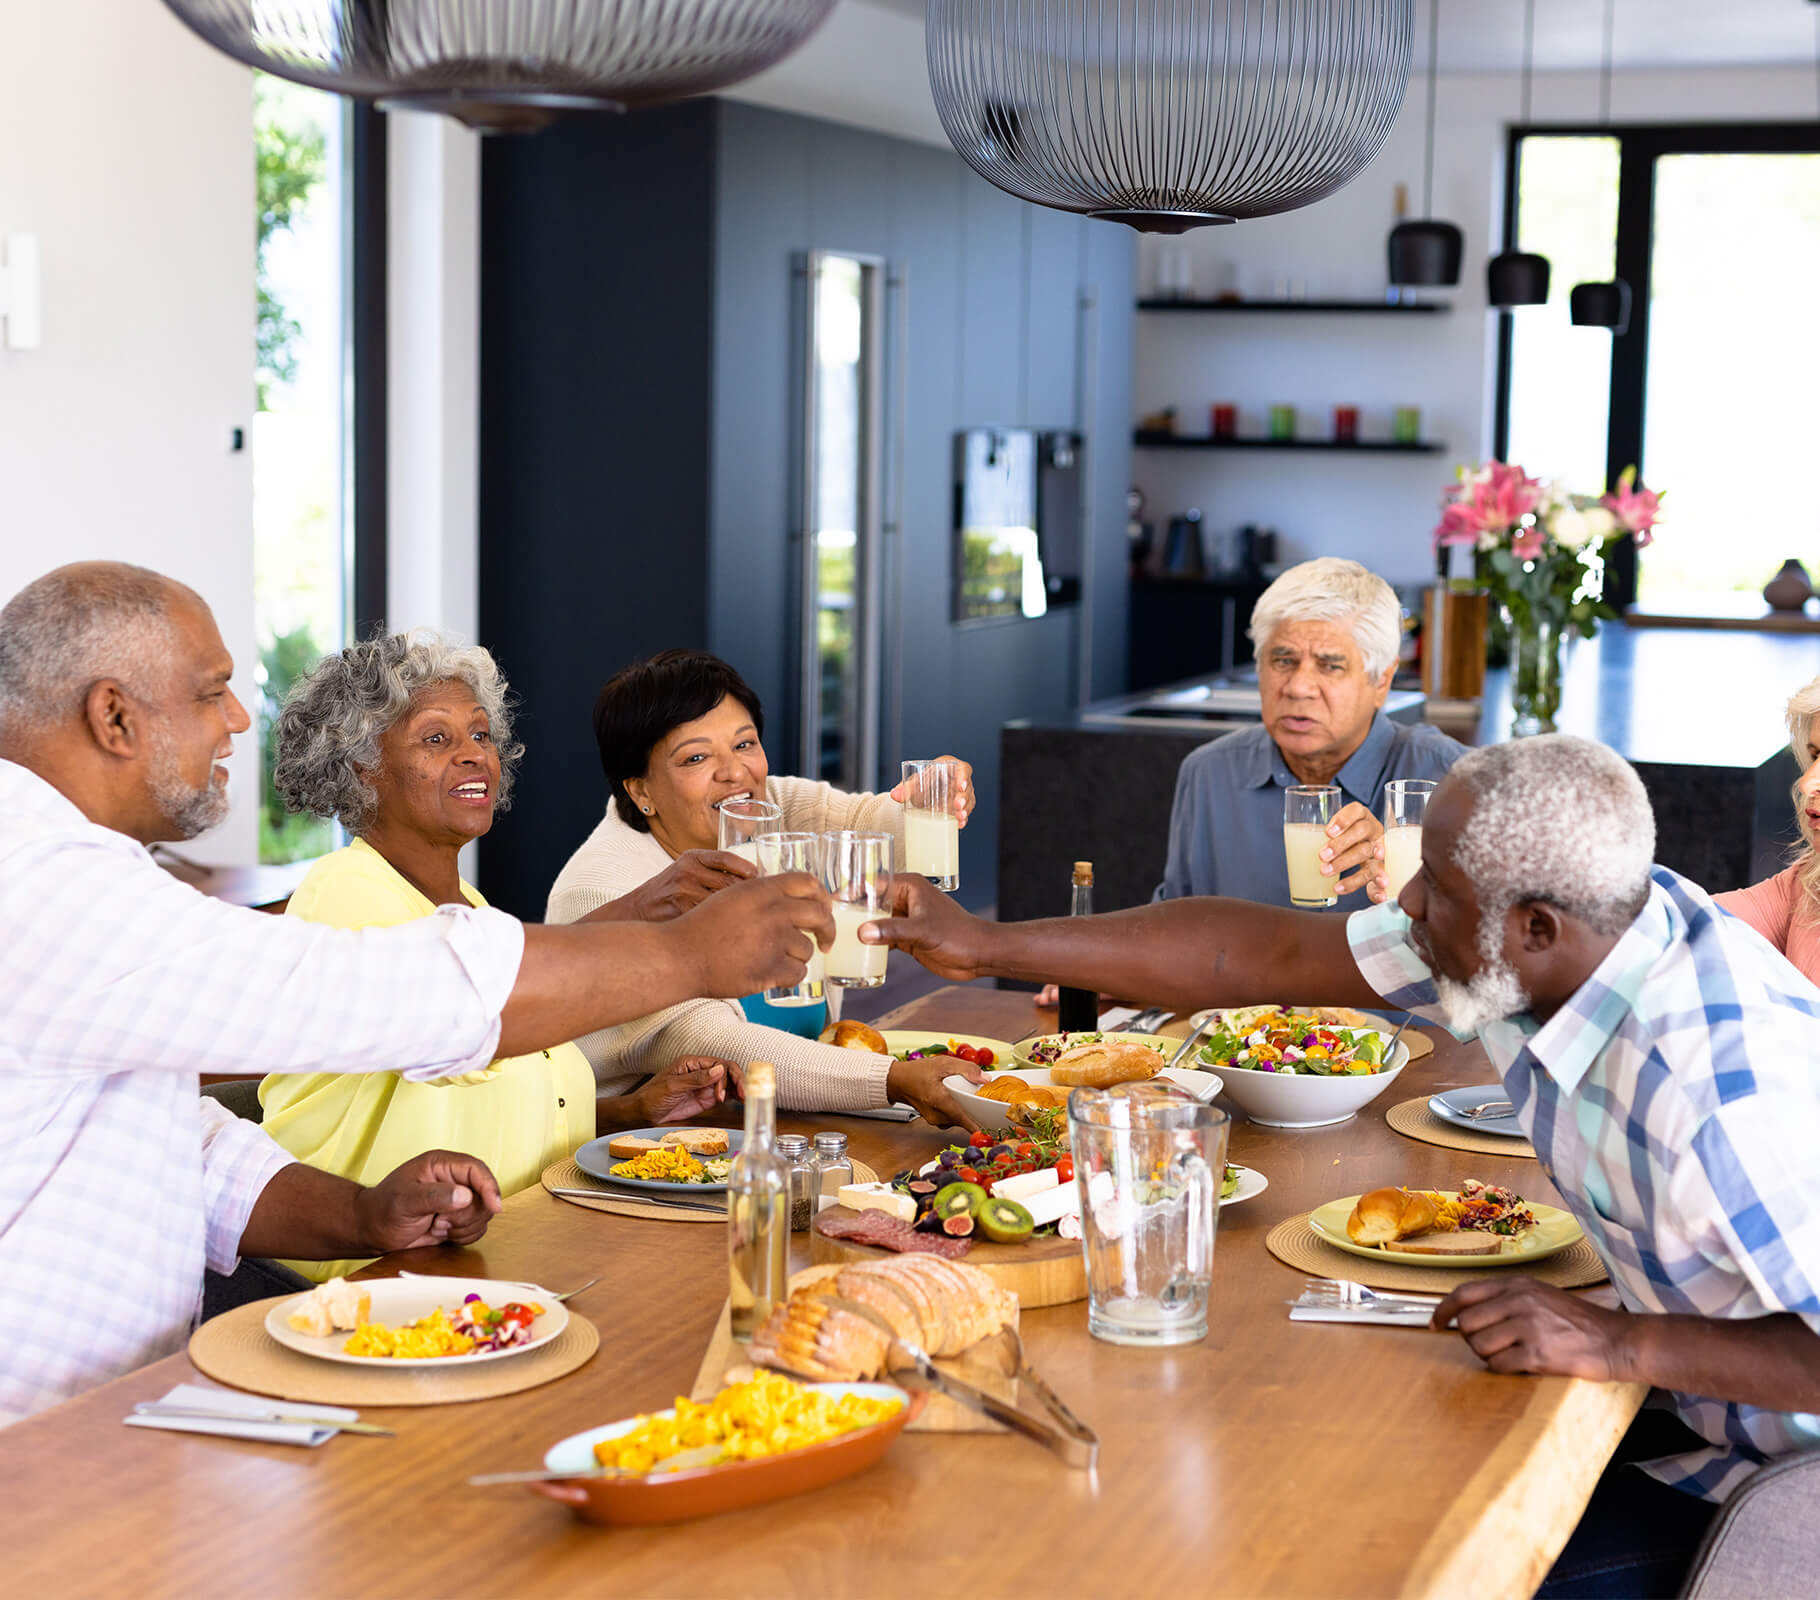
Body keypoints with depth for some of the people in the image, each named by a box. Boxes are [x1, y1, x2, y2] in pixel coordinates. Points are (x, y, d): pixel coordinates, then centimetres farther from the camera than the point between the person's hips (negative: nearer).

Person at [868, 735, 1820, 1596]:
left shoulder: (1720, 1092, -35)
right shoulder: (1538, 951, -8)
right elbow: (1267, 955, -1)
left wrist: (1621, 1341, -35)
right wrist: (988, 948, 1)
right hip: (1686, 1410, 8)